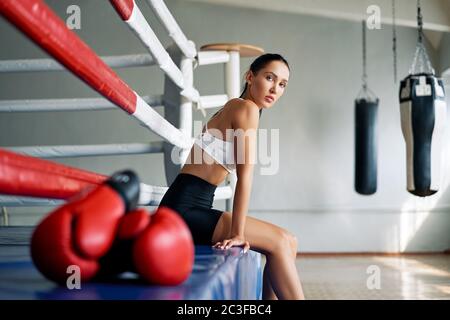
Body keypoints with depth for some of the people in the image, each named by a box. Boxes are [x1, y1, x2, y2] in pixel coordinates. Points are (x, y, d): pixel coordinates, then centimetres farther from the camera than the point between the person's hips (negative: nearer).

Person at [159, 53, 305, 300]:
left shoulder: (233, 108, 19)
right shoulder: (247, 108, -10)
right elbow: (245, 176, -15)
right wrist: (237, 233, -17)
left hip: (192, 209, 9)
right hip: (184, 208, -9)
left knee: (288, 243, 6)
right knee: (278, 242, -12)